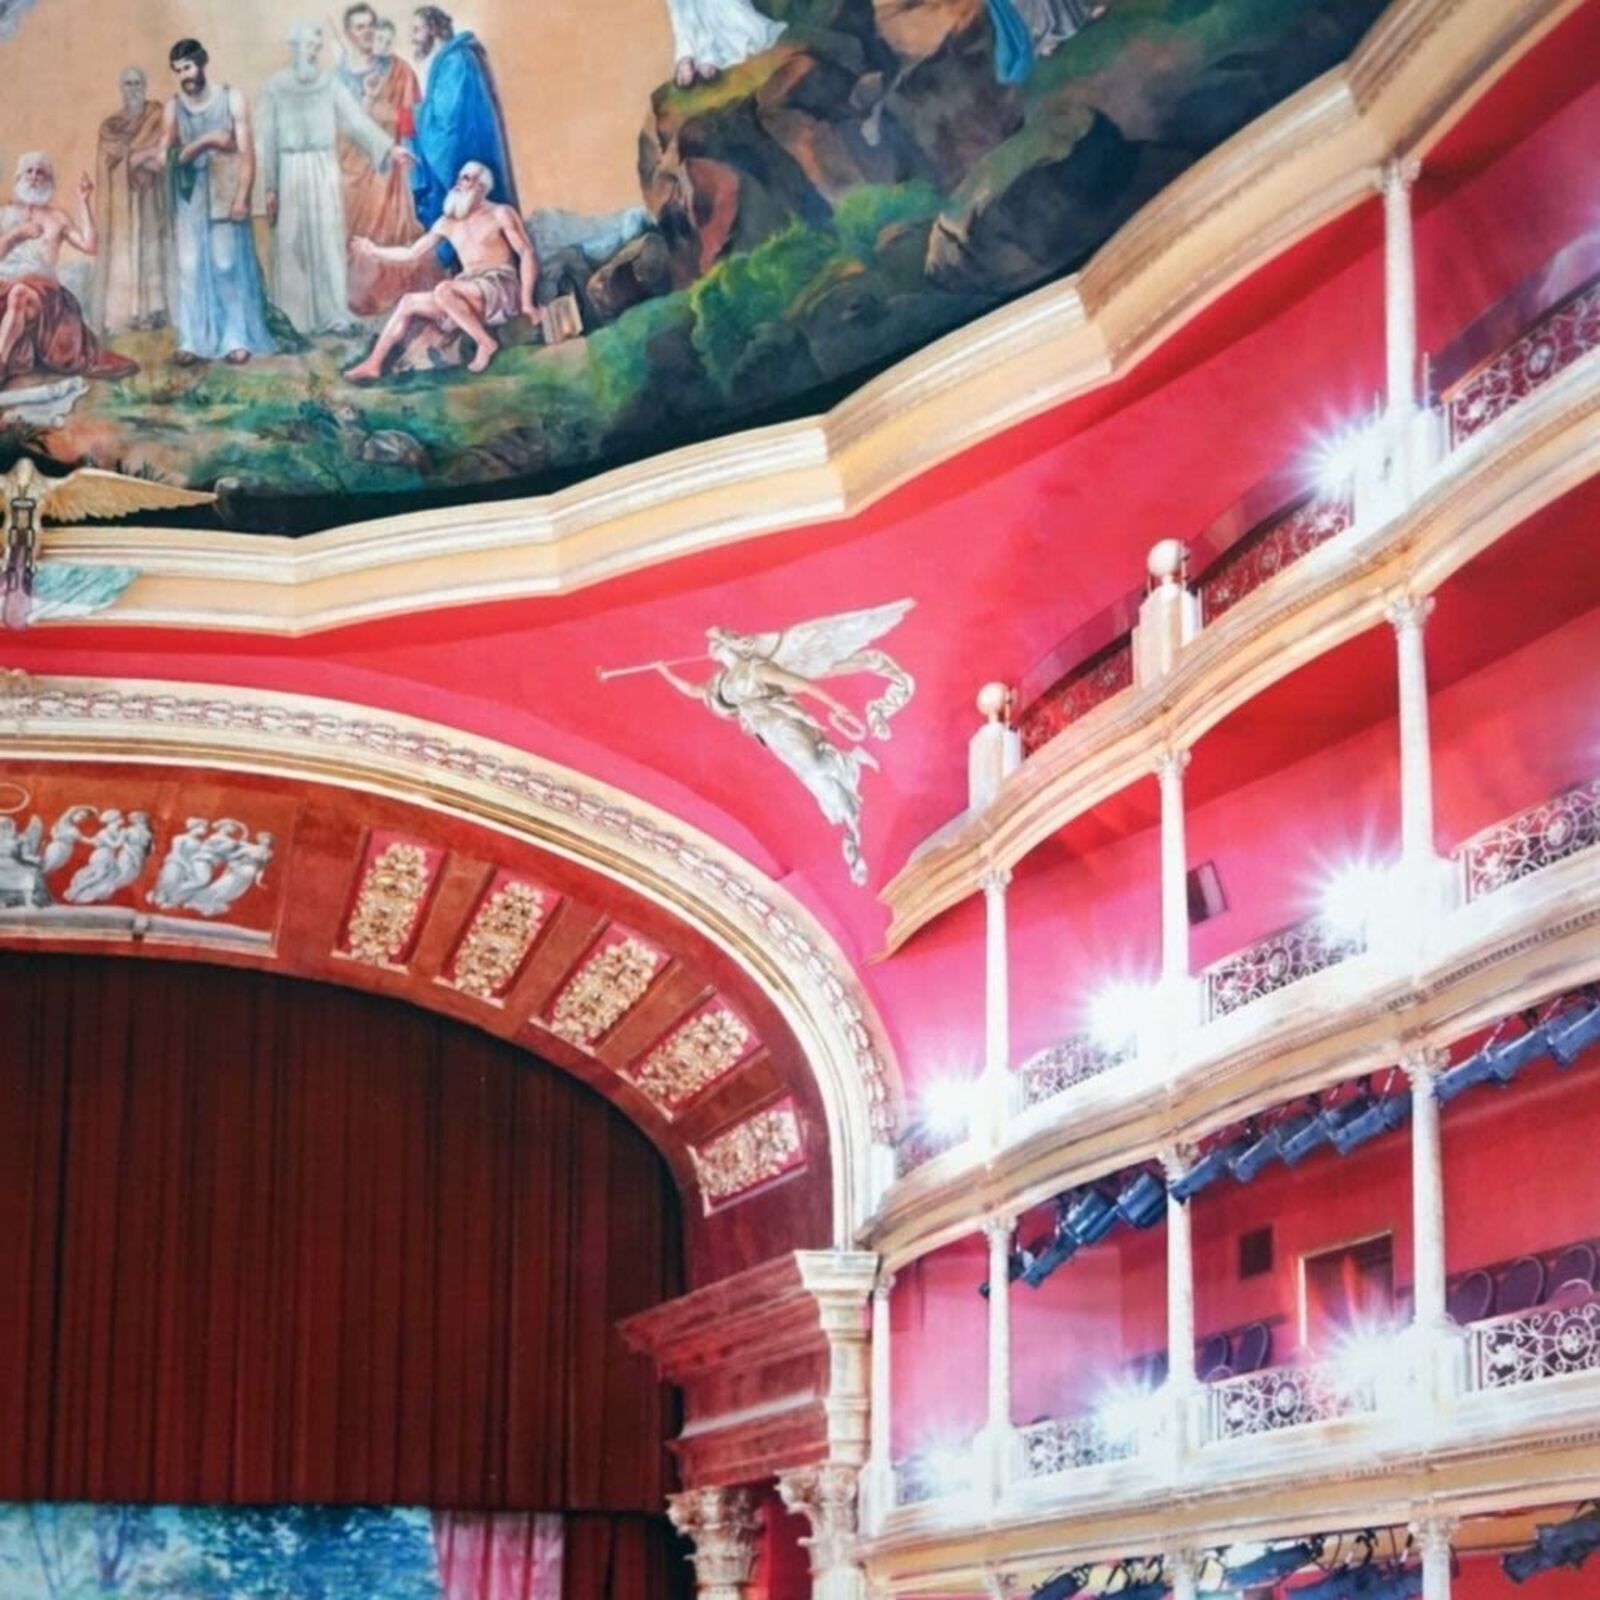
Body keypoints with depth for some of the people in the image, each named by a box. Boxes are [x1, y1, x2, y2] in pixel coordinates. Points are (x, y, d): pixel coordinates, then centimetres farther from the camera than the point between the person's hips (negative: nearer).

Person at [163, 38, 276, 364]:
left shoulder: (232, 100, -3)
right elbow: (168, 156, -3)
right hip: (189, 198, 2)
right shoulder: (173, 108, 3)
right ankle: (192, 341, 2)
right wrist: (204, 142, -16)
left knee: (228, 265, 1)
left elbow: (247, 152, -6)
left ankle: (237, 338, 6)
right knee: (189, 267, 0)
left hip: (225, 195, -2)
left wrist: (242, 197, -14)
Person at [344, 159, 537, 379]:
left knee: (444, 290, -32)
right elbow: (412, 253, 25)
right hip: (471, 292, 7)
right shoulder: (447, 224, 18)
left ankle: (485, 342, -25)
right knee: (409, 303, 2)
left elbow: (527, 253, -7)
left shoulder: (500, 214, 1)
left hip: (501, 287, -7)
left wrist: (526, 301, -17)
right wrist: (375, 250, 21)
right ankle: (374, 364, -3)